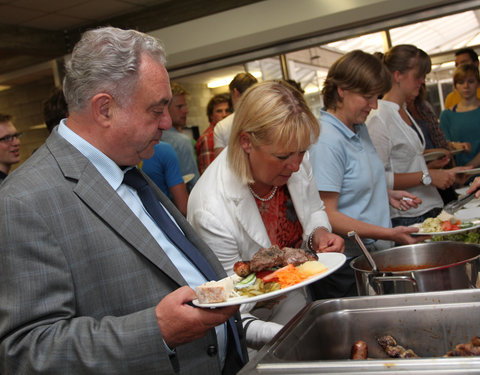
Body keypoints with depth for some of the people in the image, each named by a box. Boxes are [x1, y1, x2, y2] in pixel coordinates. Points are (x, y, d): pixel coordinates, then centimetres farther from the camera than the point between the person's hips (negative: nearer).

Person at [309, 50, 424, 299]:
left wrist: (389, 195, 9)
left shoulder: (360, 129, 9)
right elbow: (326, 216, -22)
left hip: (375, 254, 9)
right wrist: (387, 234, -26)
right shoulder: (325, 141, -20)